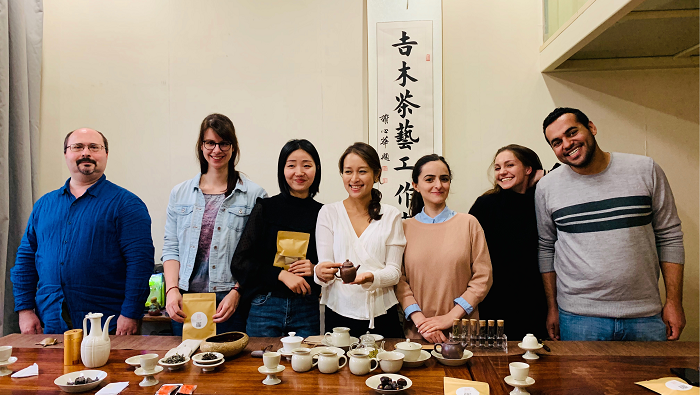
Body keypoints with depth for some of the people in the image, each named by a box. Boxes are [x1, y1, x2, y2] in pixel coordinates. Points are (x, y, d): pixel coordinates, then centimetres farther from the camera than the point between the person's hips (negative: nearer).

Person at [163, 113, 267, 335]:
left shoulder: (254, 195, -1)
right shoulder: (180, 193, 10)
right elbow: (170, 248, 9)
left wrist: (236, 292, -13)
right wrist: (172, 289, -3)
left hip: (231, 302, -3)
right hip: (184, 302, 3)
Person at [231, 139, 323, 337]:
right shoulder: (265, 208, -1)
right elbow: (239, 262, -4)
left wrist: (316, 270, -10)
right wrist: (281, 274, -15)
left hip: (307, 311, 1)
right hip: (265, 307, -1)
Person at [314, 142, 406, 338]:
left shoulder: (391, 215, 3)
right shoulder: (329, 212, 2)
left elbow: (394, 271, -1)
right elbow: (324, 265, -1)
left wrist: (371, 277, -22)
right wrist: (321, 272, -24)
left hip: (382, 316, 1)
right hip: (339, 313, 0)